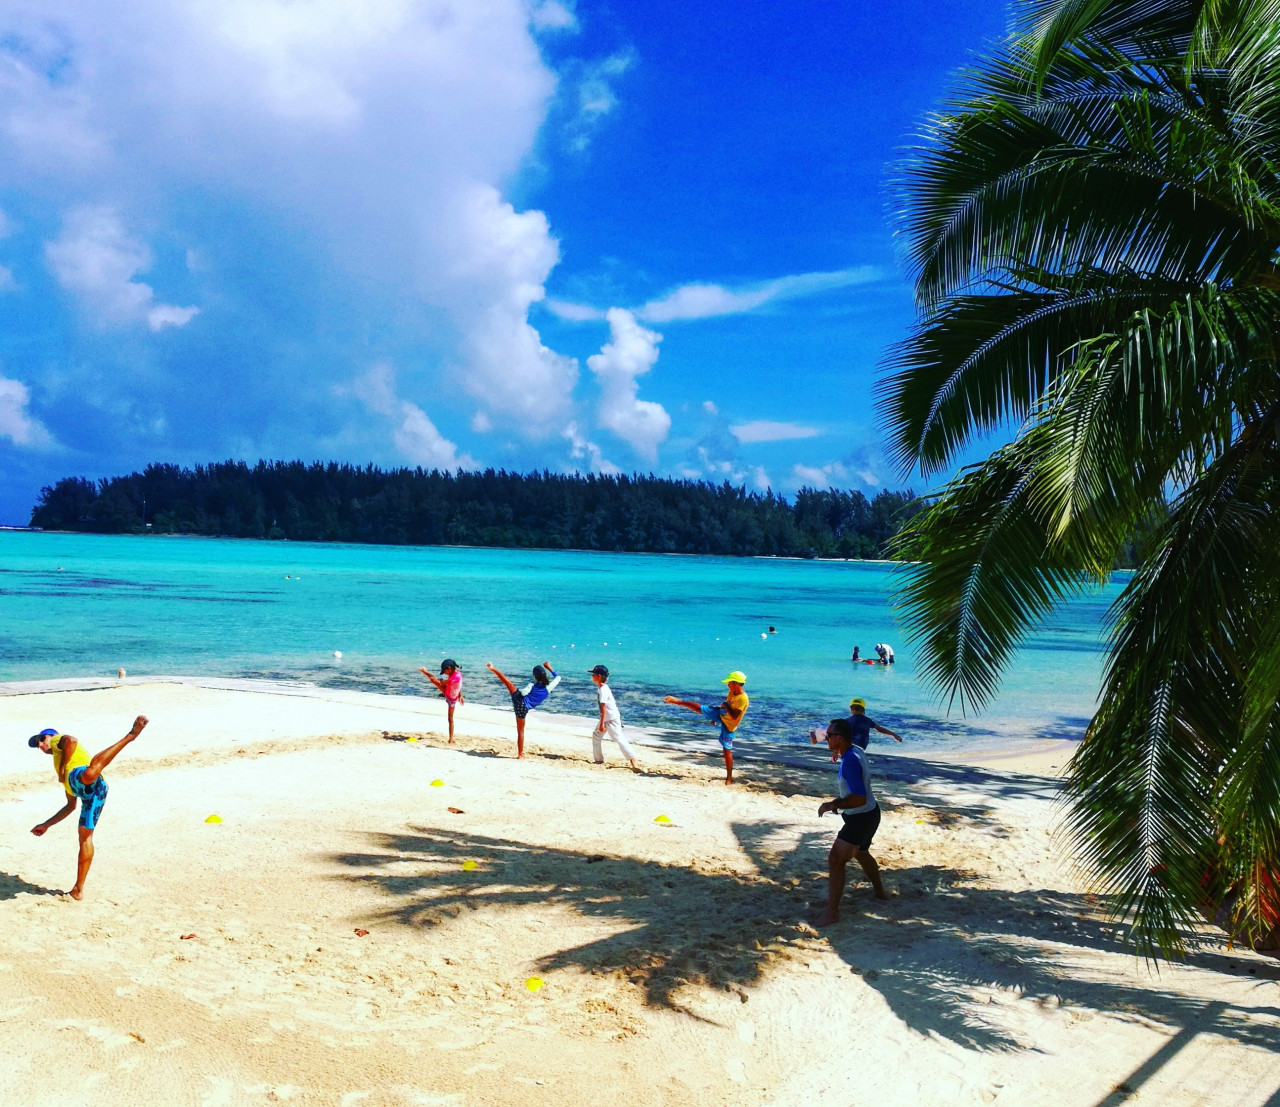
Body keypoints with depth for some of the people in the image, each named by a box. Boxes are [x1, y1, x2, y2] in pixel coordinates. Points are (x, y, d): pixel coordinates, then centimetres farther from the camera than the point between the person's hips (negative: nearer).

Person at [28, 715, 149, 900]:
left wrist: (62, 769, 2)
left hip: (83, 778, -9)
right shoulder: (66, 777, 47)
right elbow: (70, 806, 50)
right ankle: (79, 889, 18)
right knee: (85, 837, 12)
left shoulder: (57, 740, 25)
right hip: (92, 793, 9)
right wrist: (46, 825, 54)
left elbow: (71, 740, -3)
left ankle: (131, 735, -48)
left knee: (89, 774, -44)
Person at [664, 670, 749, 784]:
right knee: (699, 708, 11)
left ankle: (729, 778, 0)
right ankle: (675, 701, 29)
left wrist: (726, 706, -21)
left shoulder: (743, 699, -29)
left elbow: (734, 716, -33)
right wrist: (715, 718, 20)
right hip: (720, 715, 7)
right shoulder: (732, 692, -3)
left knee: (727, 750, -6)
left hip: (728, 725, -7)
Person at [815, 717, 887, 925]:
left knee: (835, 860, -14)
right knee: (861, 853, 31)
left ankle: (832, 914, -13)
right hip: (869, 813, 11)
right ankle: (880, 892, 51)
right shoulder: (855, 751, 2)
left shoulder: (850, 760, -28)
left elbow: (859, 798, -33)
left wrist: (834, 805, -28)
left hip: (861, 819, -11)